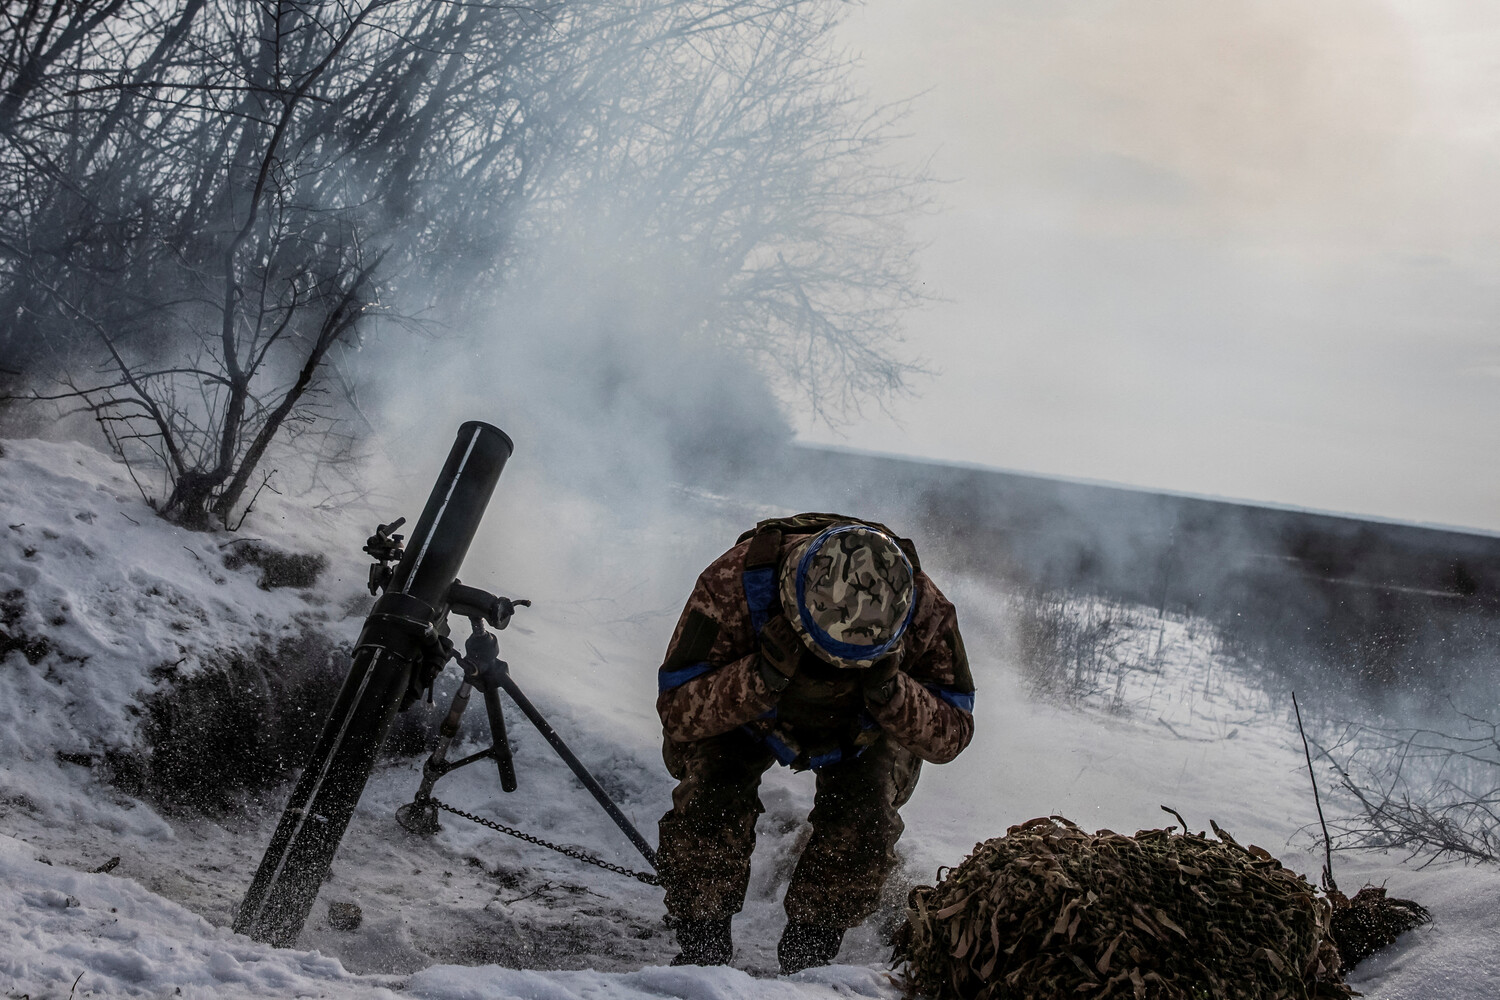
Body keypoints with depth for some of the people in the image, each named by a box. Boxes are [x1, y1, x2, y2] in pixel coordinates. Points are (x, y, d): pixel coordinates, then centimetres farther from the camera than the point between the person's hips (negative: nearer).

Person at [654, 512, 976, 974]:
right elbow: (677, 712, -35)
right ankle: (701, 948, -5)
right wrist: (764, 676, -52)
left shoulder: (923, 610, -36)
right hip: (744, 719, -1)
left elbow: (951, 736, -27)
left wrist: (890, 692, -47)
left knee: (861, 815, -21)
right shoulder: (734, 584, -41)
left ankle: (809, 952, 0)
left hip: (863, 725, 1)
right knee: (709, 801, -23)